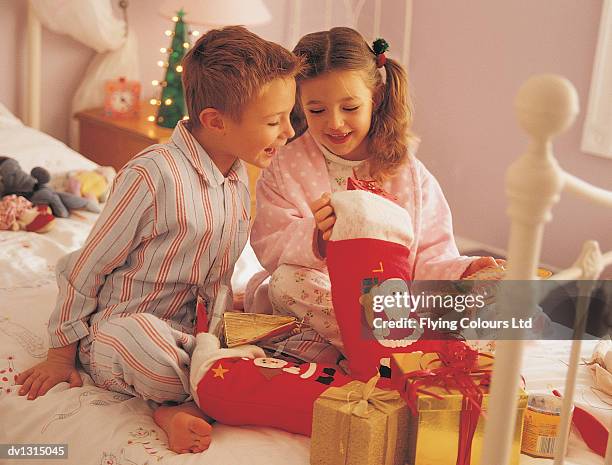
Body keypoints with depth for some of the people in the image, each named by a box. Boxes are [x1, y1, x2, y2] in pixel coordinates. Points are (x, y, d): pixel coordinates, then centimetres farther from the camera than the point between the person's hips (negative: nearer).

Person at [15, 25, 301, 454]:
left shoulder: (239, 180, 4)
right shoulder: (155, 174, -22)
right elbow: (90, 266, -11)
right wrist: (63, 351, -3)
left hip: (192, 333, 7)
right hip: (119, 334, -7)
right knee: (140, 333, -42)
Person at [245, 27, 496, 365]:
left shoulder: (410, 174, 2)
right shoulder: (287, 168, -2)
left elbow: (430, 260, -1)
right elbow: (270, 249, -11)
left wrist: (464, 272, -23)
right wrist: (315, 236, -32)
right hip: (315, 295, -1)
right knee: (287, 281, -35)